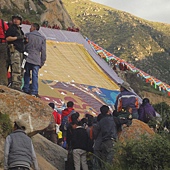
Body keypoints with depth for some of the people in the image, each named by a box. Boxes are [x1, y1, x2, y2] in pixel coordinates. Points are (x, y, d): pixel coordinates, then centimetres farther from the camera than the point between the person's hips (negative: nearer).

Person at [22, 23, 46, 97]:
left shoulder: (27, 35, 2)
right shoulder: (42, 38, 7)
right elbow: (43, 51, 6)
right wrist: (42, 62, 11)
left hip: (27, 58, 0)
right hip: (36, 60, 1)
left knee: (27, 74, 13)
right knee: (35, 76, -1)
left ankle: (26, 89, 16)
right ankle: (34, 91, -6)